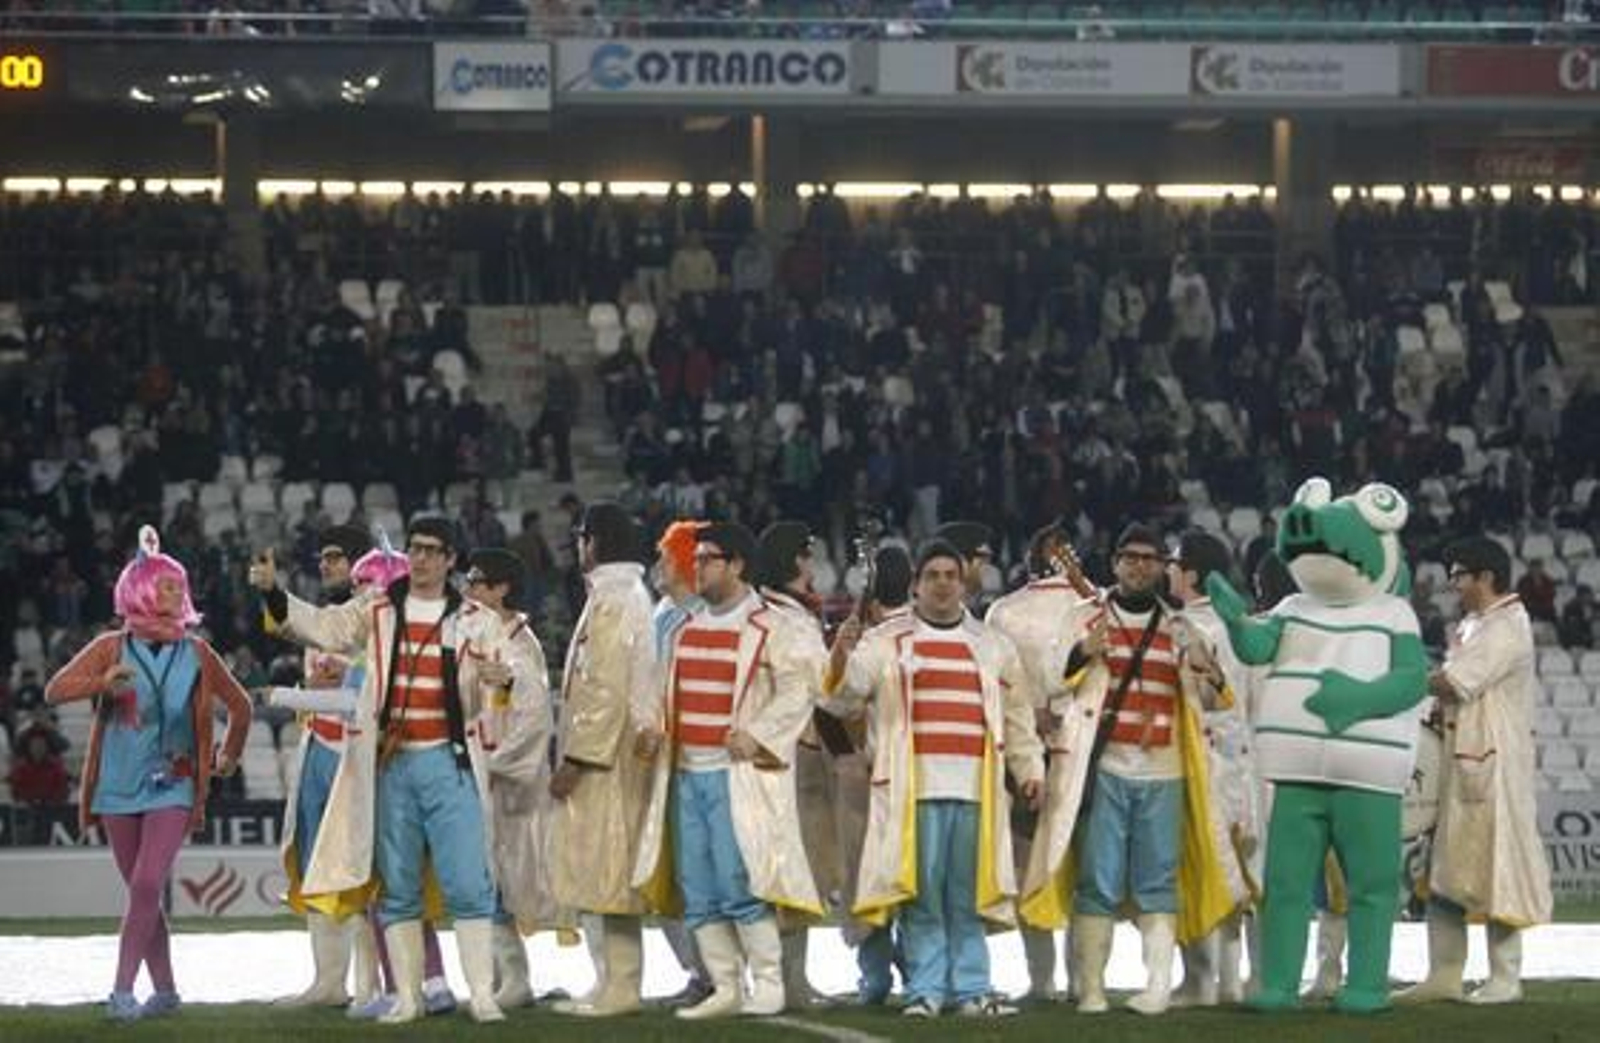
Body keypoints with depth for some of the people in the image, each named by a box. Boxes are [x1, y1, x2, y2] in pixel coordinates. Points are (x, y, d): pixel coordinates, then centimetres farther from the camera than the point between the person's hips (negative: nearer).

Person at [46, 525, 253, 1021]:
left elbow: (239, 705, 18)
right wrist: (102, 682, -28)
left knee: (147, 885, -17)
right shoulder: (112, 647, -1)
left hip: (172, 787, -1)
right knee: (143, 893, 8)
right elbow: (55, 690, -12)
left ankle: (123, 989, -18)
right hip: (118, 785, 1)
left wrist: (229, 757, 21)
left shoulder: (197, 654, 2)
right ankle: (165, 990, 18)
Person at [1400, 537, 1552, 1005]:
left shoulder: (1506, 628, -12)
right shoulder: (1472, 626, 17)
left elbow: (1453, 683, -19)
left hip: (1492, 763, -9)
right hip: (1458, 760, 9)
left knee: (1493, 864, -4)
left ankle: (1505, 979, 1)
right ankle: (1444, 975, 10)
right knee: (1444, 869, 7)